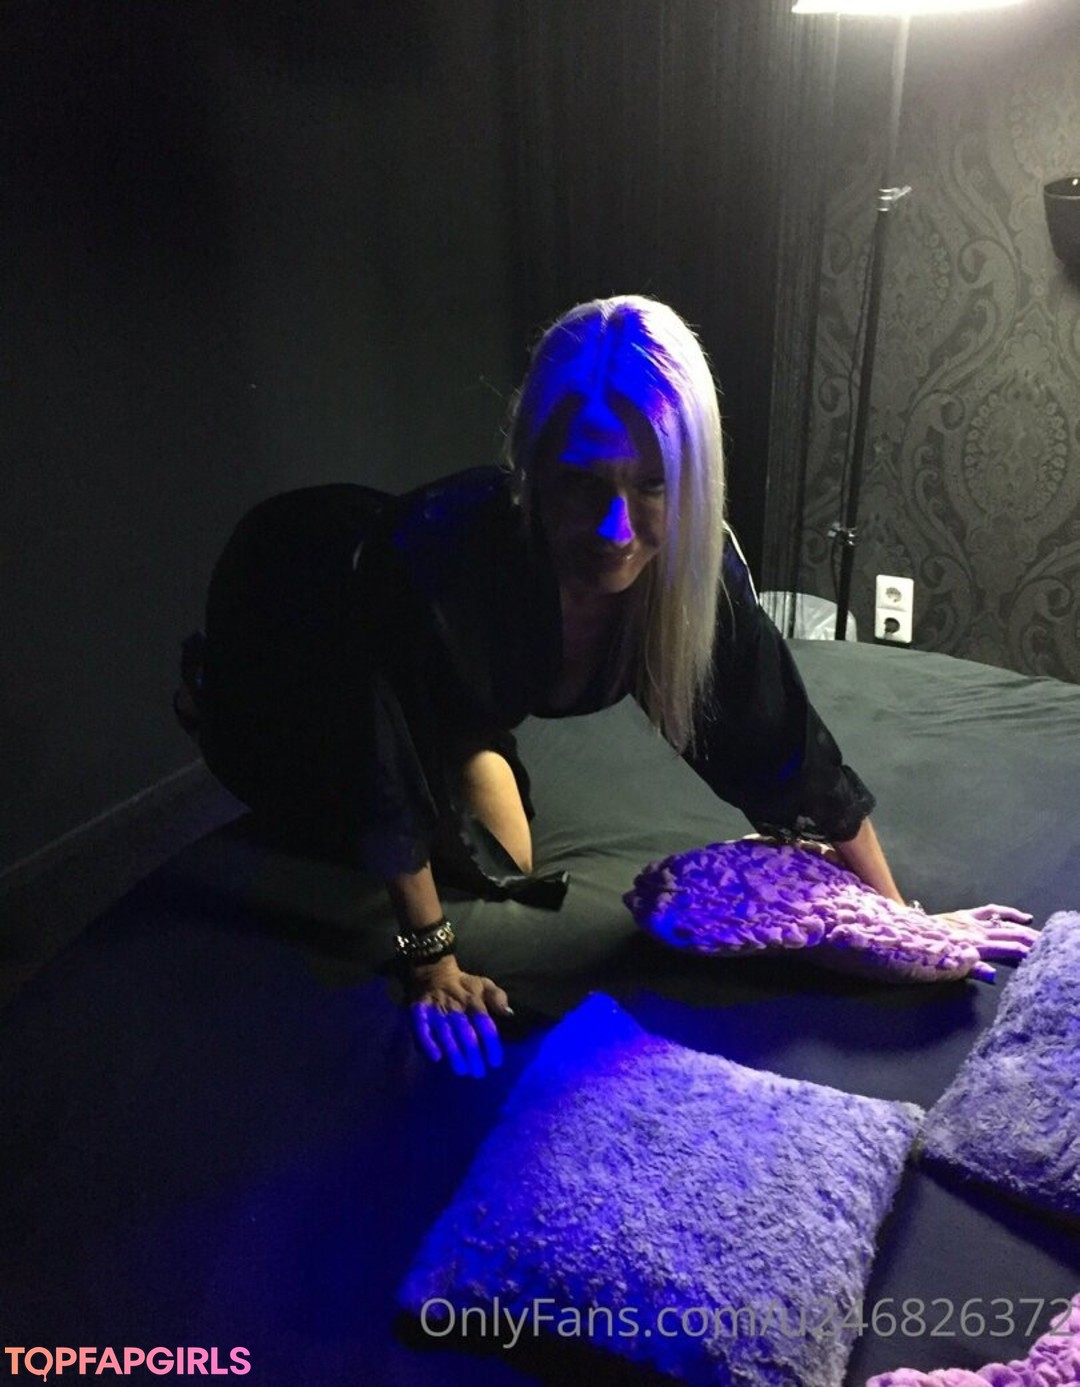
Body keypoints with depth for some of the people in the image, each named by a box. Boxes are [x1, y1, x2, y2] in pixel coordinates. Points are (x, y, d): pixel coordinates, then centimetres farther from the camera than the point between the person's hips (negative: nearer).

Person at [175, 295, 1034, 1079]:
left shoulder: (694, 565, -32)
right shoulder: (438, 552, -45)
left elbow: (785, 750, -20)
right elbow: (386, 781, -31)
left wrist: (896, 918, -11)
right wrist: (431, 963, -20)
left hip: (452, 686, 4)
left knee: (502, 867, 15)